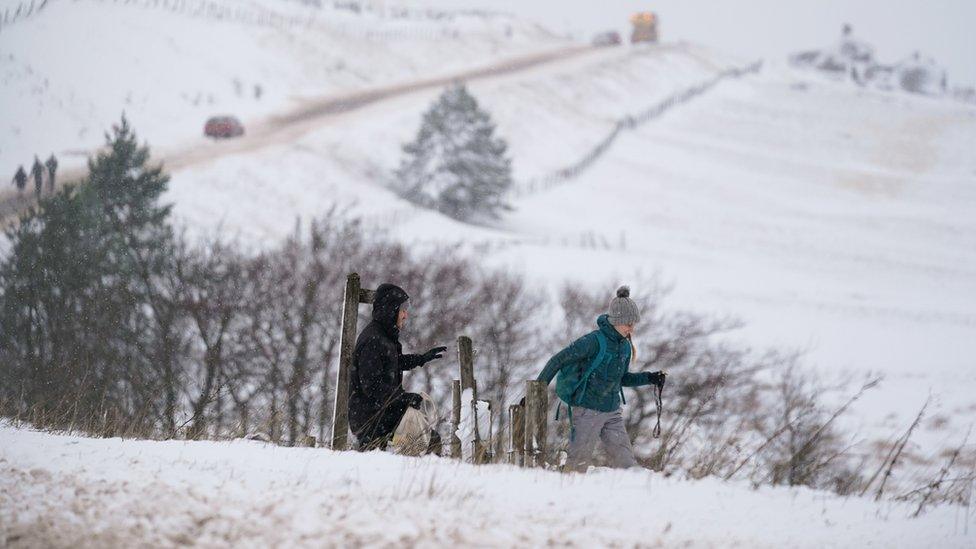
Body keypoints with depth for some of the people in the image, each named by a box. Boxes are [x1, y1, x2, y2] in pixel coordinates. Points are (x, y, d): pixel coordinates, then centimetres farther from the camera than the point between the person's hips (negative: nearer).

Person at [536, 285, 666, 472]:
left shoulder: (625, 346, 7)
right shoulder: (594, 341, -16)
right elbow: (559, 360, -14)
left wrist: (649, 378, 10)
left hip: (612, 412, 7)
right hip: (588, 409, -7)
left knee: (625, 459, 0)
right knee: (579, 462, -3)